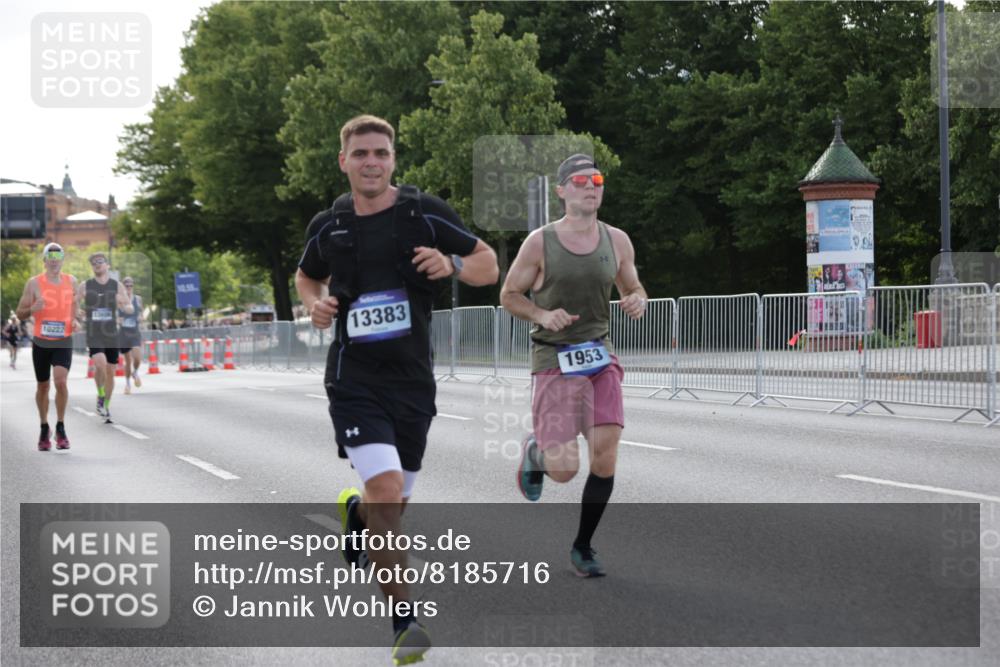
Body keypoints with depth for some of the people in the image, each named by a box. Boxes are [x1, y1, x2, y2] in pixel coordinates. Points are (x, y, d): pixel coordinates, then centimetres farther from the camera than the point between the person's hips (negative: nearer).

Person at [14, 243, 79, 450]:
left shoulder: (71, 281, 4)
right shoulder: (34, 283, -4)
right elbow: (20, 314, -1)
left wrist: (75, 321, 2)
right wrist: (33, 309, -22)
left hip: (64, 342, 0)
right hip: (41, 342, 0)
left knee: (60, 381, -18)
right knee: (42, 386, 9)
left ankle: (61, 427, -4)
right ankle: (44, 429, 27)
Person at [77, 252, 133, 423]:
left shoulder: (117, 286, 3)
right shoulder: (85, 286, 1)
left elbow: (130, 309, 5)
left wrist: (123, 306, -18)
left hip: (111, 334, 2)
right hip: (93, 335, -2)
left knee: (110, 371, 6)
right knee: (100, 364, -24)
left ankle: (106, 406, 22)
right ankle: (100, 395, -1)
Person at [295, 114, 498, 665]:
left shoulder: (426, 213, -2)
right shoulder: (327, 227, 3)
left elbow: (489, 266, 3)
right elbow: (307, 277, 22)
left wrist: (452, 265, -19)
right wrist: (315, 303, 0)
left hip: (413, 380, 2)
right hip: (354, 381, -1)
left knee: (391, 504, 13)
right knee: (387, 494, -20)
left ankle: (354, 512, 52)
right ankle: (404, 621, -10)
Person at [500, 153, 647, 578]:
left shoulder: (616, 241, 4)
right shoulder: (539, 243, -7)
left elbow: (633, 289, 17)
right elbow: (509, 295, 1)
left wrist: (637, 302, -7)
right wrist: (542, 315, -17)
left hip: (600, 356, 4)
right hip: (555, 361, -3)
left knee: (605, 455, -7)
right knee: (564, 470, -10)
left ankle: (583, 547, 12)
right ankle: (535, 450, 28)